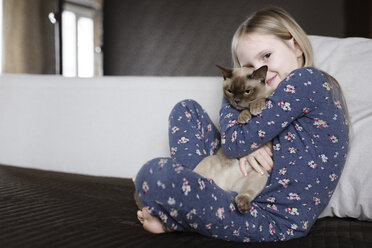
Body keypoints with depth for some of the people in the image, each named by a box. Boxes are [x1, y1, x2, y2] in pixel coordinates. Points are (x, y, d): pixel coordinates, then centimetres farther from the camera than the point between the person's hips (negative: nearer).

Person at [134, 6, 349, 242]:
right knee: (187, 109, 17)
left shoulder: (306, 79, -13)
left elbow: (236, 142, -16)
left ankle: (170, 219, 2)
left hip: (276, 220, -11)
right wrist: (248, 147, -7)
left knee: (155, 173, -33)